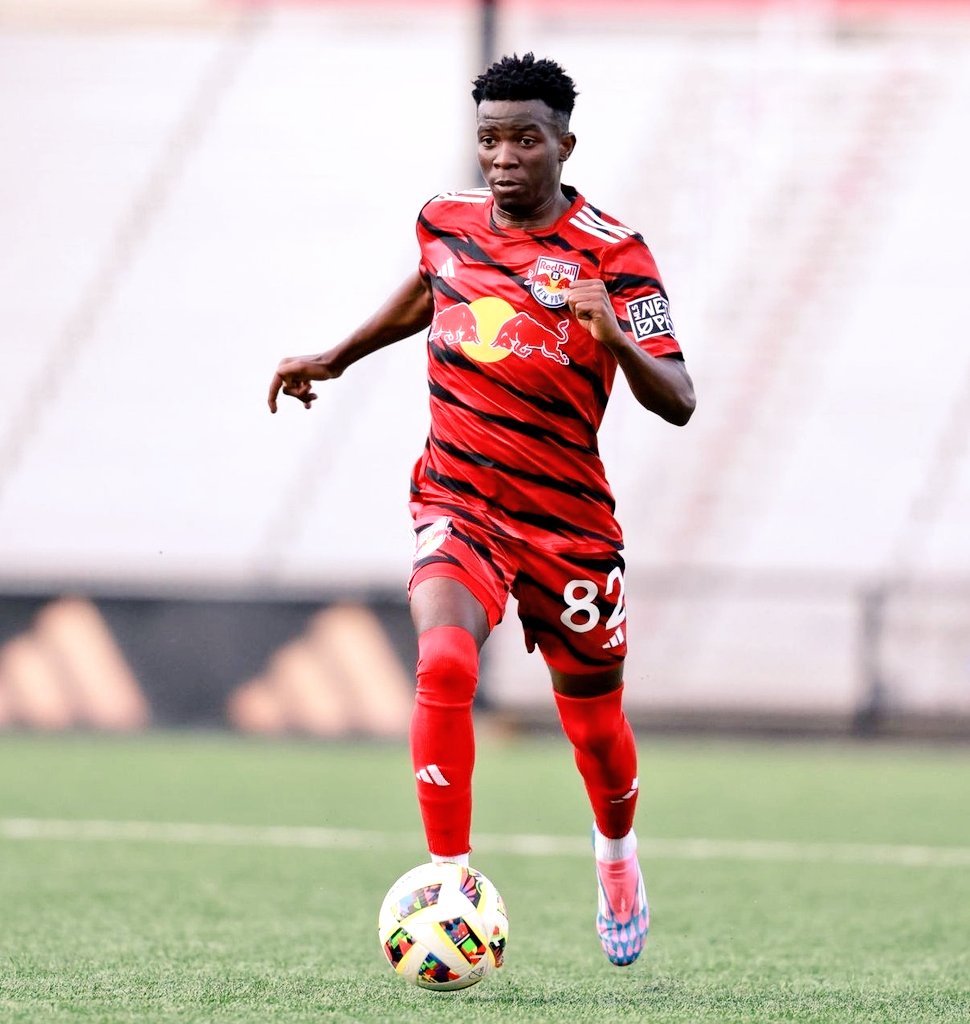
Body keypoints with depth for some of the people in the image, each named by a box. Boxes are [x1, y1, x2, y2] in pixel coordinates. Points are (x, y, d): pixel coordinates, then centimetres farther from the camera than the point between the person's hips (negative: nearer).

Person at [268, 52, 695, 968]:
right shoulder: (447, 221, 1)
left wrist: (615, 337, -36)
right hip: (457, 503, 1)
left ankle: (615, 854, 47)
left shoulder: (612, 255, -12)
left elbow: (677, 403, -19)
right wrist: (333, 358, 27)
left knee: (594, 727, 12)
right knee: (444, 661, -28)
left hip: (567, 521, -1)